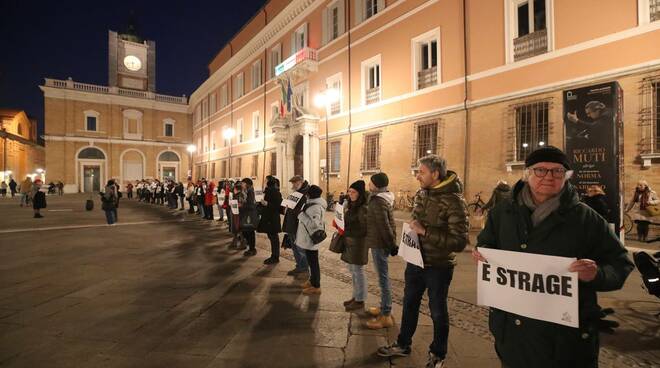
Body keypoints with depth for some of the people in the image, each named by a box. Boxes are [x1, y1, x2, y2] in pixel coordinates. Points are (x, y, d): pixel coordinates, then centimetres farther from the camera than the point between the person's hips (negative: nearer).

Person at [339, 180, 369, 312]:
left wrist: (346, 231, -15)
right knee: (352, 270, 17)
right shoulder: (351, 205, 8)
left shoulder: (363, 208, -17)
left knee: (358, 271, 3)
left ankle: (360, 301, 17)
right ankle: (356, 296, 32)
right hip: (349, 242, 8)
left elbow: (364, 229, -18)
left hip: (358, 243, -8)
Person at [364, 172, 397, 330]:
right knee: (383, 277, 18)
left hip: (379, 244, -10)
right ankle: (384, 308, 30)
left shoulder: (378, 201, -19)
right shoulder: (381, 198, 12)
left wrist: (392, 245, -17)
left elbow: (384, 225, -21)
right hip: (380, 242, 10)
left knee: (383, 278, -3)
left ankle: (386, 316, 6)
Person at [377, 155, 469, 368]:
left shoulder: (454, 201, -21)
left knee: (437, 311, 13)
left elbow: (459, 242, -27)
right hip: (415, 261, 7)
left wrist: (425, 231, -29)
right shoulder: (421, 194, 2)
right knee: (409, 304, 19)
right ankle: (403, 345, 40)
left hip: (438, 267, -6)